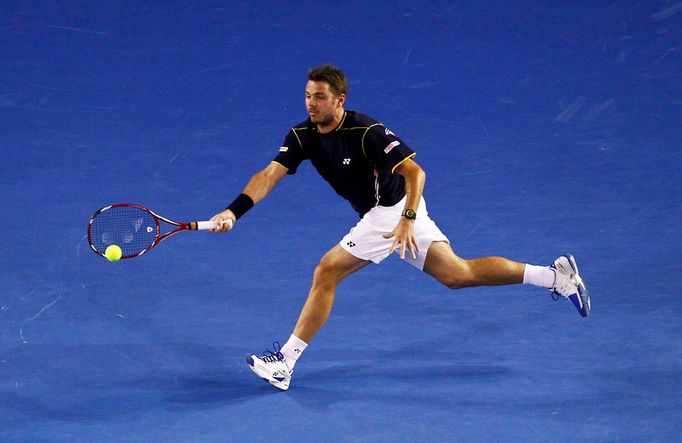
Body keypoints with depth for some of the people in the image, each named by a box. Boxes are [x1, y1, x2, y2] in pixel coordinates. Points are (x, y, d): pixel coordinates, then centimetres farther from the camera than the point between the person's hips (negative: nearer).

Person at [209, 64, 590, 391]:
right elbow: (270, 176, -11)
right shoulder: (302, 136, -4)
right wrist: (234, 212, -24)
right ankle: (556, 276, 18)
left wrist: (407, 220, -33)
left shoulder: (366, 132, -23)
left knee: (326, 273, -12)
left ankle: (285, 362, -4)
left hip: (392, 212, -8)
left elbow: (415, 171, -24)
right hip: (381, 212, 8)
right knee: (458, 274, 12)